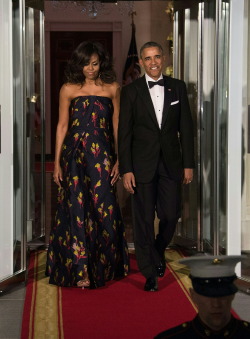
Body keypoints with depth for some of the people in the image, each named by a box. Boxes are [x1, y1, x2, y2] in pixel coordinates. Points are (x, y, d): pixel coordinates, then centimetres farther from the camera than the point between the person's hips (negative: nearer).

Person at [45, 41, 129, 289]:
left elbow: (117, 126, 7)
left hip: (102, 156, 1)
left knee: (103, 209, 0)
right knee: (77, 209, -2)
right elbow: (62, 126, 5)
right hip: (74, 155, 0)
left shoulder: (112, 89, 6)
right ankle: (80, 271, 3)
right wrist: (57, 162, 1)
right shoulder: (68, 89, 4)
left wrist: (119, 159, 0)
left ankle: (103, 266, 18)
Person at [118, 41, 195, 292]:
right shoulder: (131, 91, -1)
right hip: (142, 165, -2)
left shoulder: (178, 87, 5)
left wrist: (188, 164, 2)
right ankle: (150, 272, 16)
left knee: (171, 215, 4)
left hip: (171, 163, 2)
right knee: (144, 219, 2)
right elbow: (124, 133, -2)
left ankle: (158, 251, 35)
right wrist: (125, 170, -7)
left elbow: (186, 128, 6)